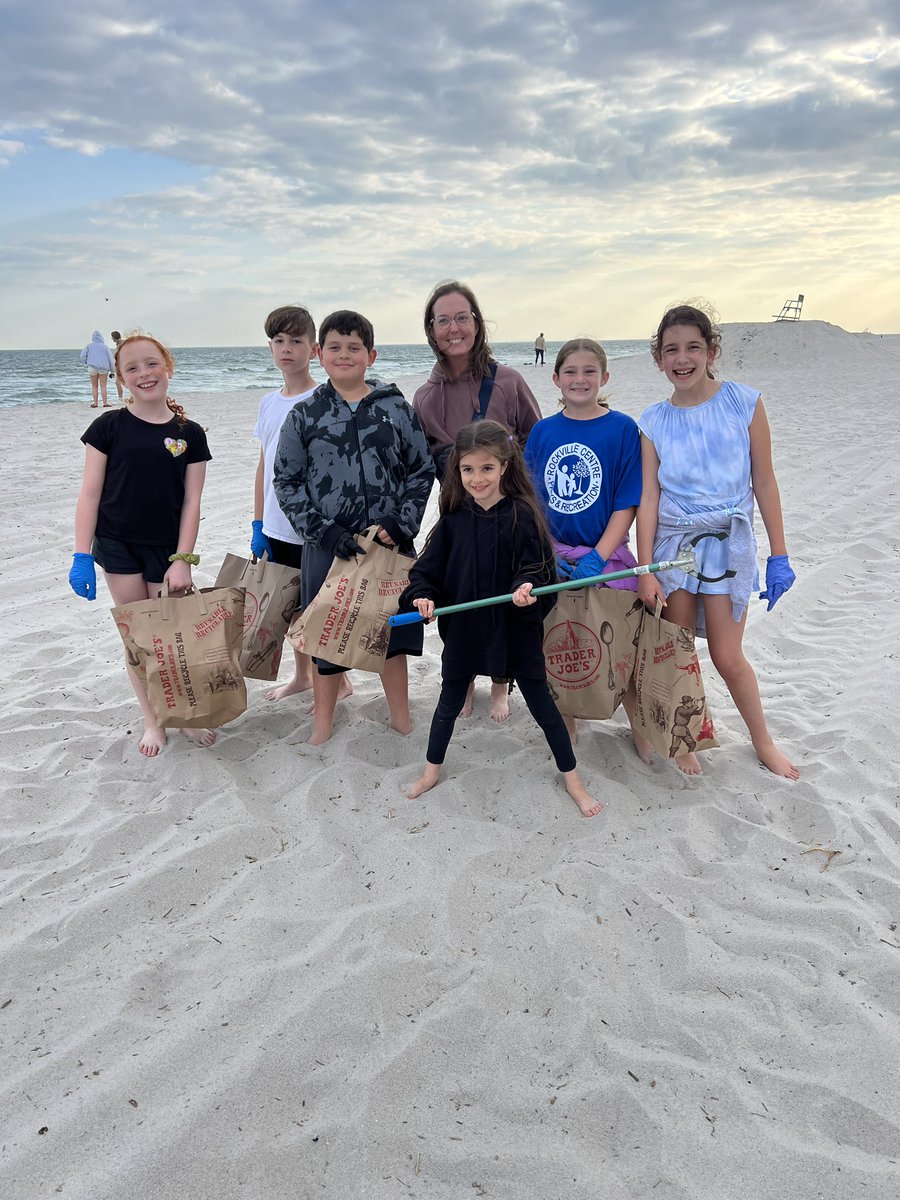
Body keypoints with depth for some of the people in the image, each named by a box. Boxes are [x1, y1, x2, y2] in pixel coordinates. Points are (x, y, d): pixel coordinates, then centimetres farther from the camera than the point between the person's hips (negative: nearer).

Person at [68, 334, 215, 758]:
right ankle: (152, 722, 21)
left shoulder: (189, 434, 0)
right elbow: (90, 493, -3)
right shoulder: (109, 427, -3)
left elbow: (191, 502, -1)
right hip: (118, 546, 0)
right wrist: (81, 556, -8)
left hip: (167, 549, 0)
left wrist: (182, 560, -8)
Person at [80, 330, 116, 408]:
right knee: (103, 386, 1)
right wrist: (113, 369, 12)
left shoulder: (89, 345, 5)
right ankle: (105, 403, -2)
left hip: (92, 367, 1)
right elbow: (110, 358, 4)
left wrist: (86, 363, 18)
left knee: (94, 386, 8)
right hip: (103, 368, -1)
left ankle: (95, 403, 8)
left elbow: (82, 356, 1)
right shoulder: (104, 346, 4)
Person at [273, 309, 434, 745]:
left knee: (393, 628, 11)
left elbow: (422, 470, 5)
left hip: (389, 542, 1)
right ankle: (323, 723, 27)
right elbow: (287, 482, 1)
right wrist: (324, 532, -10)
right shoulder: (304, 415, 1)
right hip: (328, 545, 0)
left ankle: (401, 719, 29)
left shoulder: (396, 408, 2)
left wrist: (401, 524, -8)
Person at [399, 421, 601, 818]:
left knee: (541, 702, 9)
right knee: (450, 702, 18)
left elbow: (536, 567, -12)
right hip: (463, 626, 3)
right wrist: (421, 595, -17)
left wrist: (527, 587, -32)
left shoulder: (522, 515, -13)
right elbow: (428, 567, 1)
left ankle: (571, 779, 27)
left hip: (516, 628, -3)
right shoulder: (454, 518, -3)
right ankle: (431, 770, 40)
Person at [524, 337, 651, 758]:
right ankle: (566, 726, 29)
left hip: (605, 556, -2)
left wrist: (597, 557, -16)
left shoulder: (623, 429, -5)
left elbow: (627, 505, -8)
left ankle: (640, 728, 23)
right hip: (554, 558, 3)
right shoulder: (542, 431, 3)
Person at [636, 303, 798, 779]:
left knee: (727, 656, 2)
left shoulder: (743, 402, -4)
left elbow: (764, 482, -2)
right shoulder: (653, 422, -1)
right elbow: (648, 497, -4)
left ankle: (762, 739, 27)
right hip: (672, 542, 2)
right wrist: (645, 570, -9)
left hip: (729, 543, -1)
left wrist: (779, 555, -2)